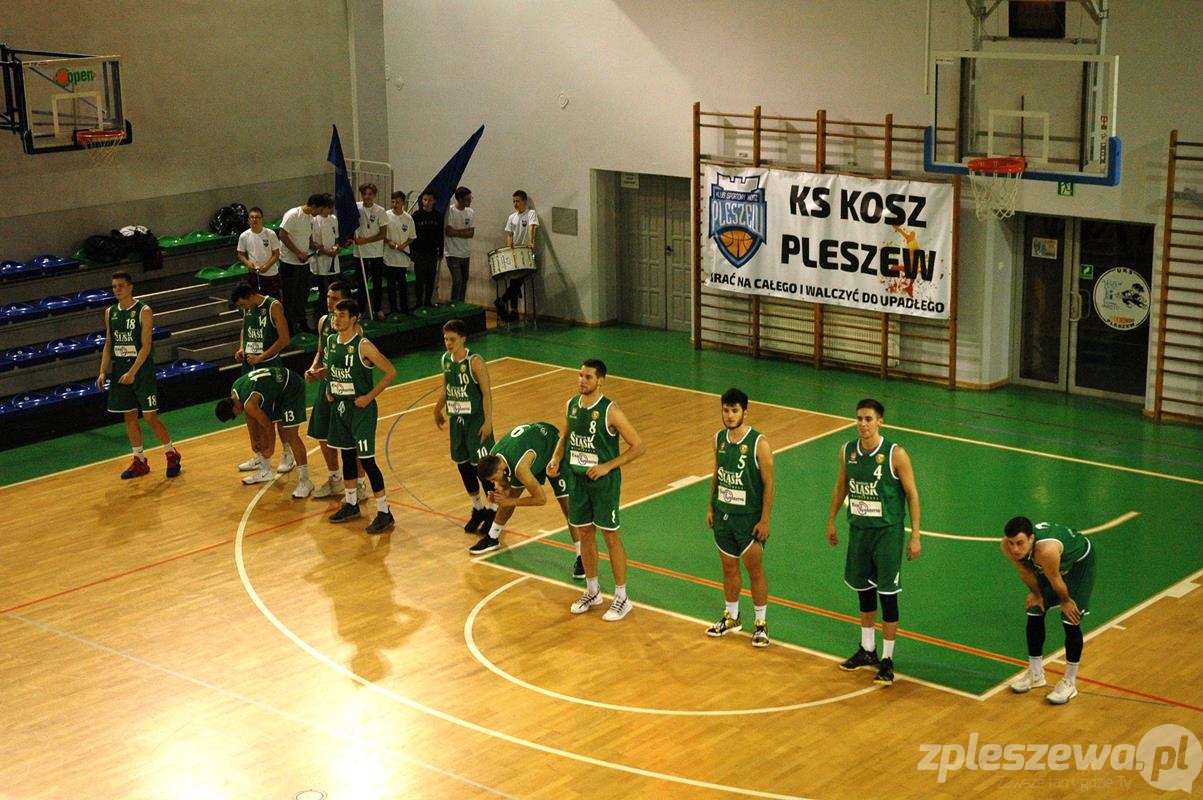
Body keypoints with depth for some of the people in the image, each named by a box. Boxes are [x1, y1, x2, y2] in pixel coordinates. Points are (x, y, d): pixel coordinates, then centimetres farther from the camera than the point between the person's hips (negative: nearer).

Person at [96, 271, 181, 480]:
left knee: (150, 416, -4)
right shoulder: (110, 313, 8)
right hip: (120, 369, 6)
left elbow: (146, 347, -14)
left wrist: (133, 372, -21)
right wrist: (103, 372, 4)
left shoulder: (144, 312, -10)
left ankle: (171, 453, 14)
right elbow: (108, 345, 13)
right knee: (129, 416, 8)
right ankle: (139, 461, 18)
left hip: (142, 370, -5)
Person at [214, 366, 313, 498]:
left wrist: (270, 449, -4)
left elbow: (268, 426, -18)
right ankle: (266, 471, 26)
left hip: (292, 387, -10)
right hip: (277, 390, 10)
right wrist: (253, 440, 19)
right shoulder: (234, 392, -2)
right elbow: (250, 417, 14)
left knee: (290, 434, -14)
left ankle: (305, 481, -12)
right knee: (261, 430, 12)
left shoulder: (249, 403, -30)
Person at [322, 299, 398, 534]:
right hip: (340, 406, 7)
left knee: (367, 459, -6)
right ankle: (351, 504, 33)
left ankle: (384, 513, 2)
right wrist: (328, 387, 4)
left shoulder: (363, 346, -19)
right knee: (347, 455, 18)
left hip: (361, 409, -7)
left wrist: (369, 396, -17)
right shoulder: (331, 342, 2)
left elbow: (390, 371, -17)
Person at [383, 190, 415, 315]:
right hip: (389, 255, -1)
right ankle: (393, 309, 10)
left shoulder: (408, 218, 0)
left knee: (402, 282, 8)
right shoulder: (386, 215, -4)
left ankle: (404, 308, 16)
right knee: (391, 283, 4)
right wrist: (389, 241, -14)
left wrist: (404, 244, -11)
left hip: (403, 256, 1)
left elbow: (411, 238, 7)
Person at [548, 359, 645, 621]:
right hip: (577, 479, 6)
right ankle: (592, 591, 30)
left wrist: (607, 466, -20)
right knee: (584, 535, 14)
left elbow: (637, 446, -15)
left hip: (603, 481, -6)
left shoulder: (610, 411, -18)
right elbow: (565, 437, 17)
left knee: (611, 537, 1)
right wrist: (557, 458, -3)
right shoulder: (572, 405, 2)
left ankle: (622, 598, 12)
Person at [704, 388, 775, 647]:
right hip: (723, 514, 5)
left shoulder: (759, 443, -16)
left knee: (755, 569, 3)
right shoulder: (719, 439, 1)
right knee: (729, 567, 16)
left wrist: (764, 520, -15)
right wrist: (711, 507, 12)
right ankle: (731, 618, 31)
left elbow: (769, 484, -13)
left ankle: (761, 623, 16)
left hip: (749, 517, -5)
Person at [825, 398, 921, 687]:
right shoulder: (847, 451, -1)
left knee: (887, 595, -1)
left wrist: (915, 536, -10)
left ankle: (887, 660, 10)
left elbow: (912, 494, -10)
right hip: (858, 530, 5)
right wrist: (831, 520, 18)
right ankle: (867, 650, 32)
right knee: (863, 590, 16)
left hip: (887, 532, -5)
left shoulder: (896, 454, -16)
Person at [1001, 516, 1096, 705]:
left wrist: (1065, 601, -10)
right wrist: (1036, 594, 5)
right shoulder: (1007, 546, -29)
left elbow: (1055, 580, -26)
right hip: (1043, 565, 6)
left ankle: (1069, 682, 6)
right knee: (1034, 614, 7)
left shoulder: (1046, 550, -47)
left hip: (1079, 560, -6)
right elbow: (1025, 571, -8)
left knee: (1070, 621, -8)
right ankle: (1035, 673, 24)